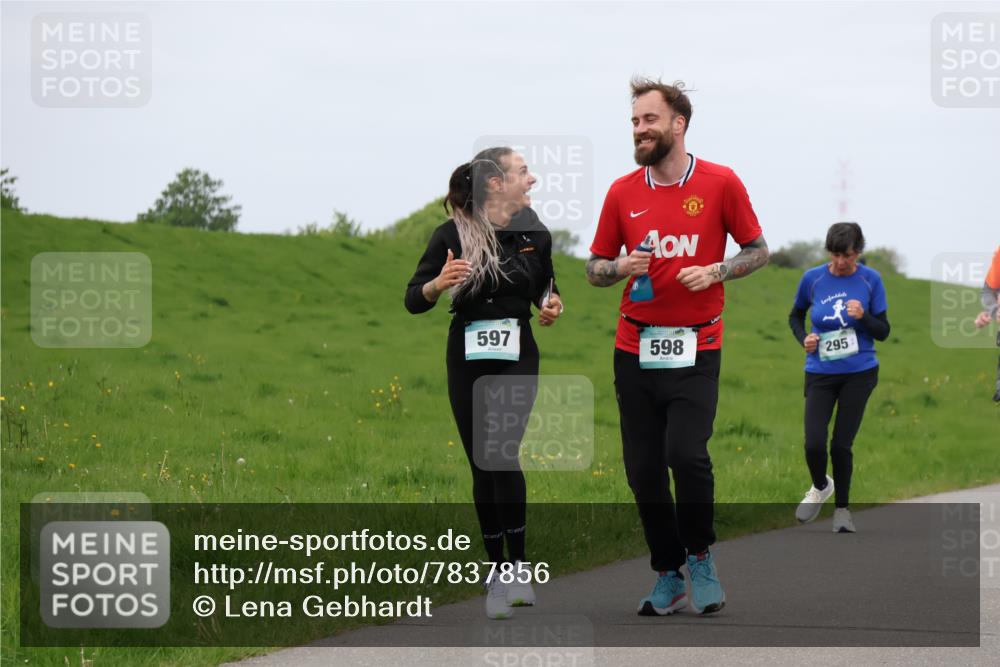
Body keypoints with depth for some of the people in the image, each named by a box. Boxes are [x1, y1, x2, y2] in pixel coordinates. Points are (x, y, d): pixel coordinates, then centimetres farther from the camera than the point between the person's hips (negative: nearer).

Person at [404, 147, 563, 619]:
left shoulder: (536, 235, 1)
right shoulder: (453, 235, -8)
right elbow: (413, 300, -6)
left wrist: (552, 305, -3)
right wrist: (439, 284, -26)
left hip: (517, 358, 0)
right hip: (468, 360, 0)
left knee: (503, 455, -19)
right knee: (482, 466, 4)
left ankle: (518, 563, -9)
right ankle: (496, 573, 14)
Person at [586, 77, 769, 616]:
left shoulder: (720, 183, -2)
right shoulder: (621, 192, 5)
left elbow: (757, 251, 8)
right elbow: (595, 269, 13)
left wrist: (716, 273, -10)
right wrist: (621, 268, -9)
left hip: (696, 349, -3)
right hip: (634, 348, 3)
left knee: (686, 453, -19)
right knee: (642, 469, 1)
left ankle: (700, 556, 6)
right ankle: (669, 577, 17)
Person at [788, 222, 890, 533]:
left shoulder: (870, 280, -6)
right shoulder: (812, 278, -4)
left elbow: (883, 331, -2)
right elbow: (795, 315, 14)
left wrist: (864, 316, -21)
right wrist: (804, 338, -5)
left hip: (859, 372, -1)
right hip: (820, 373, 1)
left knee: (841, 444, 0)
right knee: (814, 444, -9)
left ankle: (842, 508, 21)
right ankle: (821, 487, 24)